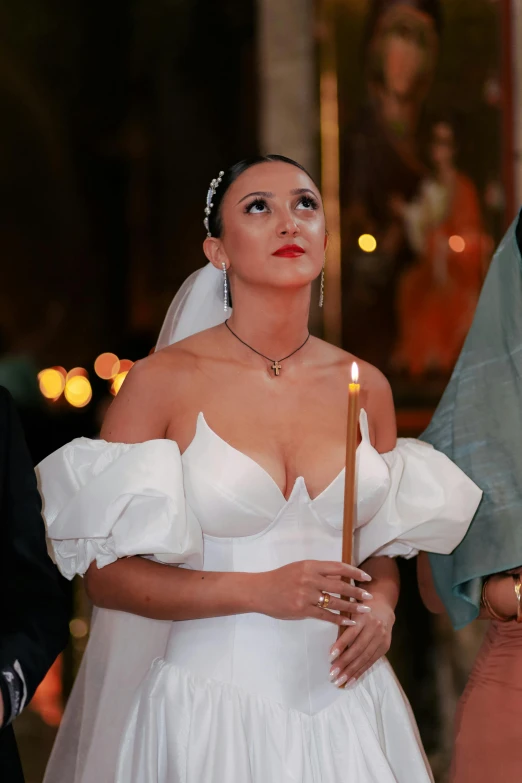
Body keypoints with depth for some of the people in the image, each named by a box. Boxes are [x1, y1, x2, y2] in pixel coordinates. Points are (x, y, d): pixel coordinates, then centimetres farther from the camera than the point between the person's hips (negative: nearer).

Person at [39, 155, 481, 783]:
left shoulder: (365, 386, 5)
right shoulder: (164, 380, -7)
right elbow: (105, 571, -8)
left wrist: (380, 606, -4)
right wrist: (257, 591, -17)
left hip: (339, 702, 4)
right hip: (210, 703, -4)